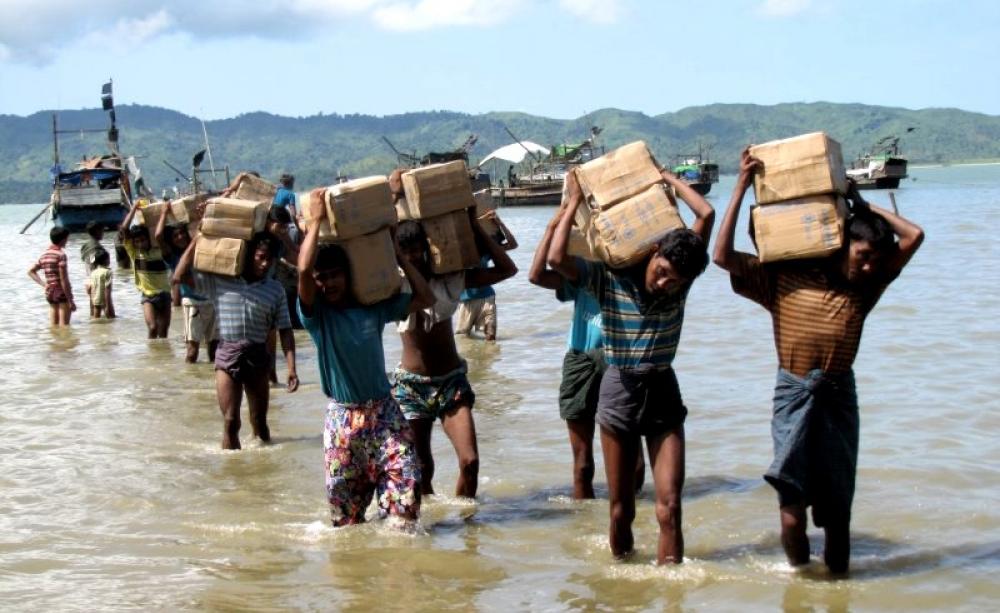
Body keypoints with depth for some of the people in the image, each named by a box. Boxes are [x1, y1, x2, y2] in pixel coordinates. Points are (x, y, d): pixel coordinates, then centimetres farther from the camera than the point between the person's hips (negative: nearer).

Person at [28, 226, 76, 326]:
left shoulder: (45, 255, 10)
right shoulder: (61, 254, -12)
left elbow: (31, 271, 18)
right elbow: (64, 280, -17)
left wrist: (43, 284, 10)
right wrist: (71, 301, -15)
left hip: (49, 293, 7)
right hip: (62, 293, -7)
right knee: (64, 328, -7)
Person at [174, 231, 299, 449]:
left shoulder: (275, 289, 3)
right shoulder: (219, 280, 0)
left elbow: (285, 331, 3)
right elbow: (180, 275, -3)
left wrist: (291, 368, -6)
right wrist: (196, 241, -7)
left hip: (257, 357, 1)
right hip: (227, 355, -1)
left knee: (259, 421, 12)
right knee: (230, 422, -2)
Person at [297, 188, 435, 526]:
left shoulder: (374, 307, 4)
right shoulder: (316, 315, -6)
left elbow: (425, 298, 6)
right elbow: (303, 270, -24)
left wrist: (399, 257, 4)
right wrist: (316, 220, -17)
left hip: (384, 410, 2)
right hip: (342, 417, -2)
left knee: (406, 480, -11)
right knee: (344, 496, 5)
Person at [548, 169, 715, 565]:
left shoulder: (681, 283, -1)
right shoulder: (610, 279, -7)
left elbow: (706, 214, -6)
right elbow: (557, 258, -22)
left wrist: (668, 178, 3)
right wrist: (575, 202, -13)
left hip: (663, 392, 1)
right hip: (619, 391, -1)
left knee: (669, 507, -8)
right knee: (621, 508, 6)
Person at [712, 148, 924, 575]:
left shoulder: (865, 288, 8)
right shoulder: (784, 277, 0)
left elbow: (913, 236, 5)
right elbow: (723, 256, -7)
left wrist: (864, 204, 10)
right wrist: (741, 188, -7)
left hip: (838, 396, 3)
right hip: (793, 395, -3)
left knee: (837, 510, 8)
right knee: (792, 509, -8)